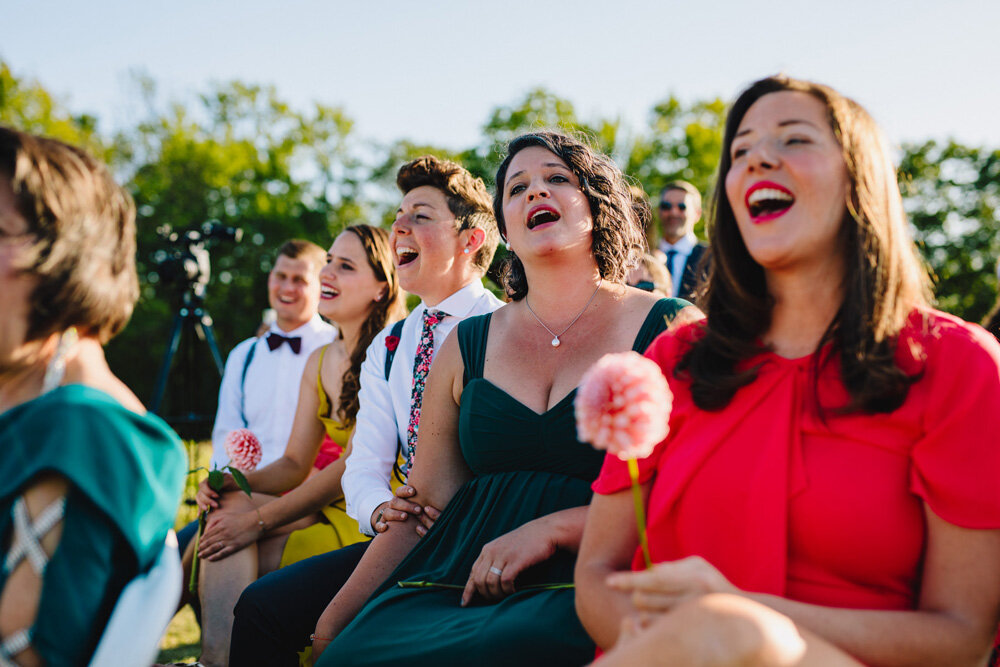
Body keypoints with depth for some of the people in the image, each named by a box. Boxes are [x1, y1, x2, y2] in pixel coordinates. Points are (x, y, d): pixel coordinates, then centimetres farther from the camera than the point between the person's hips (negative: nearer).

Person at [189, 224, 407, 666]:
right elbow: (296, 463, 11)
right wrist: (238, 483, -10)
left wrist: (260, 519, -21)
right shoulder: (319, 362, 14)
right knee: (230, 506, -16)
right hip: (331, 511, 7)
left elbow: (355, 465, -19)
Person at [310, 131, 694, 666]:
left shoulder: (671, 328, 5)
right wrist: (332, 624, 6)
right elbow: (425, 503, 14)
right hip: (458, 580, 4)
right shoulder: (466, 346, 15)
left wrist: (552, 529, -13)